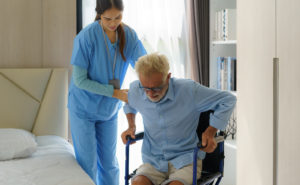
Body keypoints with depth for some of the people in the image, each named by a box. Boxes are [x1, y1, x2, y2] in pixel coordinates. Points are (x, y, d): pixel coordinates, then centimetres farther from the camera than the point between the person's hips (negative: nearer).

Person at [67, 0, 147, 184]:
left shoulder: (129, 35, -9)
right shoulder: (86, 37, -22)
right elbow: (79, 80, -20)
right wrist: (115, 92, -24)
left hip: (109, 110, 4)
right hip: (84, 109, -4)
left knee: (109, 163, 14)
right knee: (87, 164, 2)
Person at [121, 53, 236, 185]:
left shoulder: (188, 90, -14)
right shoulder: (135, 90, -3)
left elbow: (227, 99, -4)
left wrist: (210, 132, -9)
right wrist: (131, 126, 10)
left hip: (185, 160, -3)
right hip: (153, 161, 3)